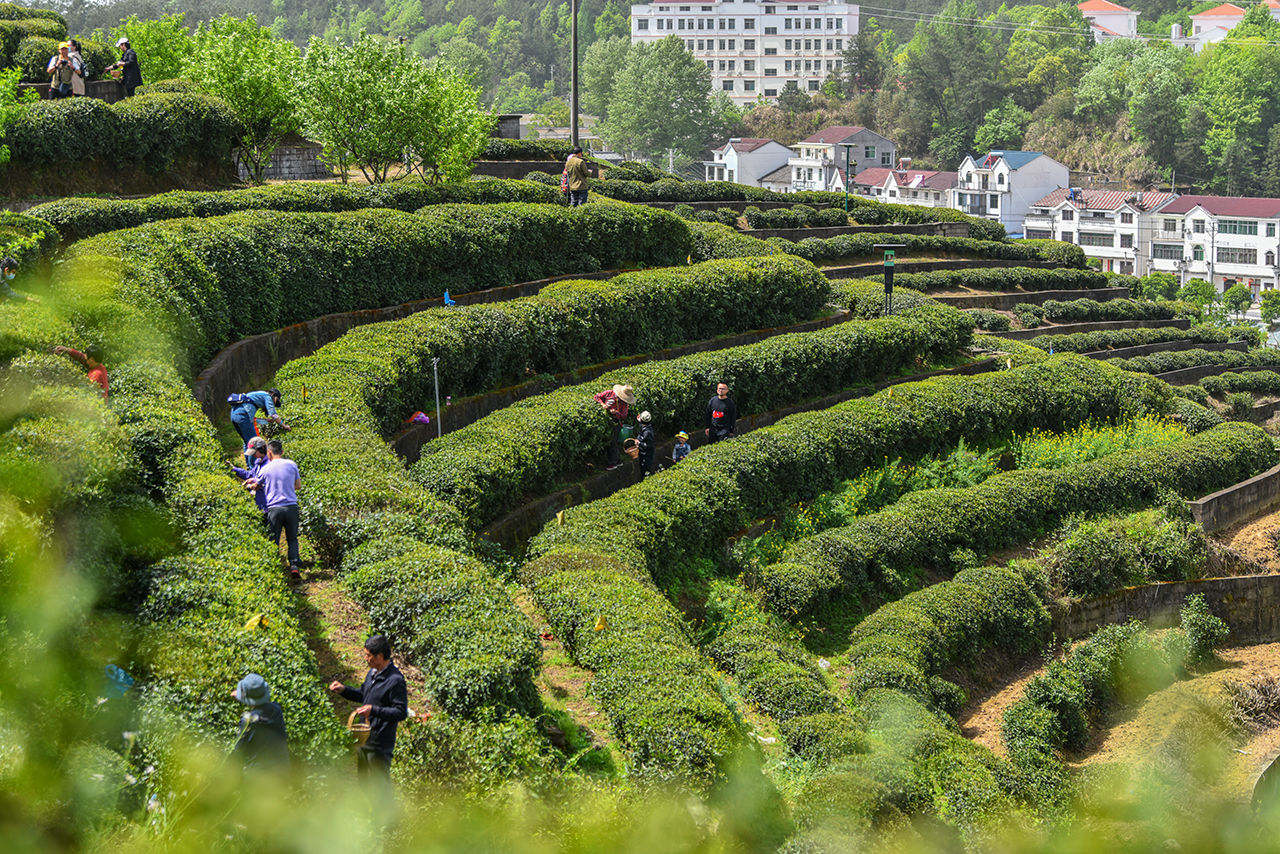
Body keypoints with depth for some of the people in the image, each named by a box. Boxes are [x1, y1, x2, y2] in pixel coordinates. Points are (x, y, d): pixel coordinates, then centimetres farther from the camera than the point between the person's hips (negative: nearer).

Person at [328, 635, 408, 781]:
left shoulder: (395, 681, -21)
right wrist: (344, 690, 8)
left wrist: (374, 710, -33)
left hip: (380, 746, -9)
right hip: (364, 740, 9)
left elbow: (401, 713, -24)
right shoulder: (372, 673, 7)